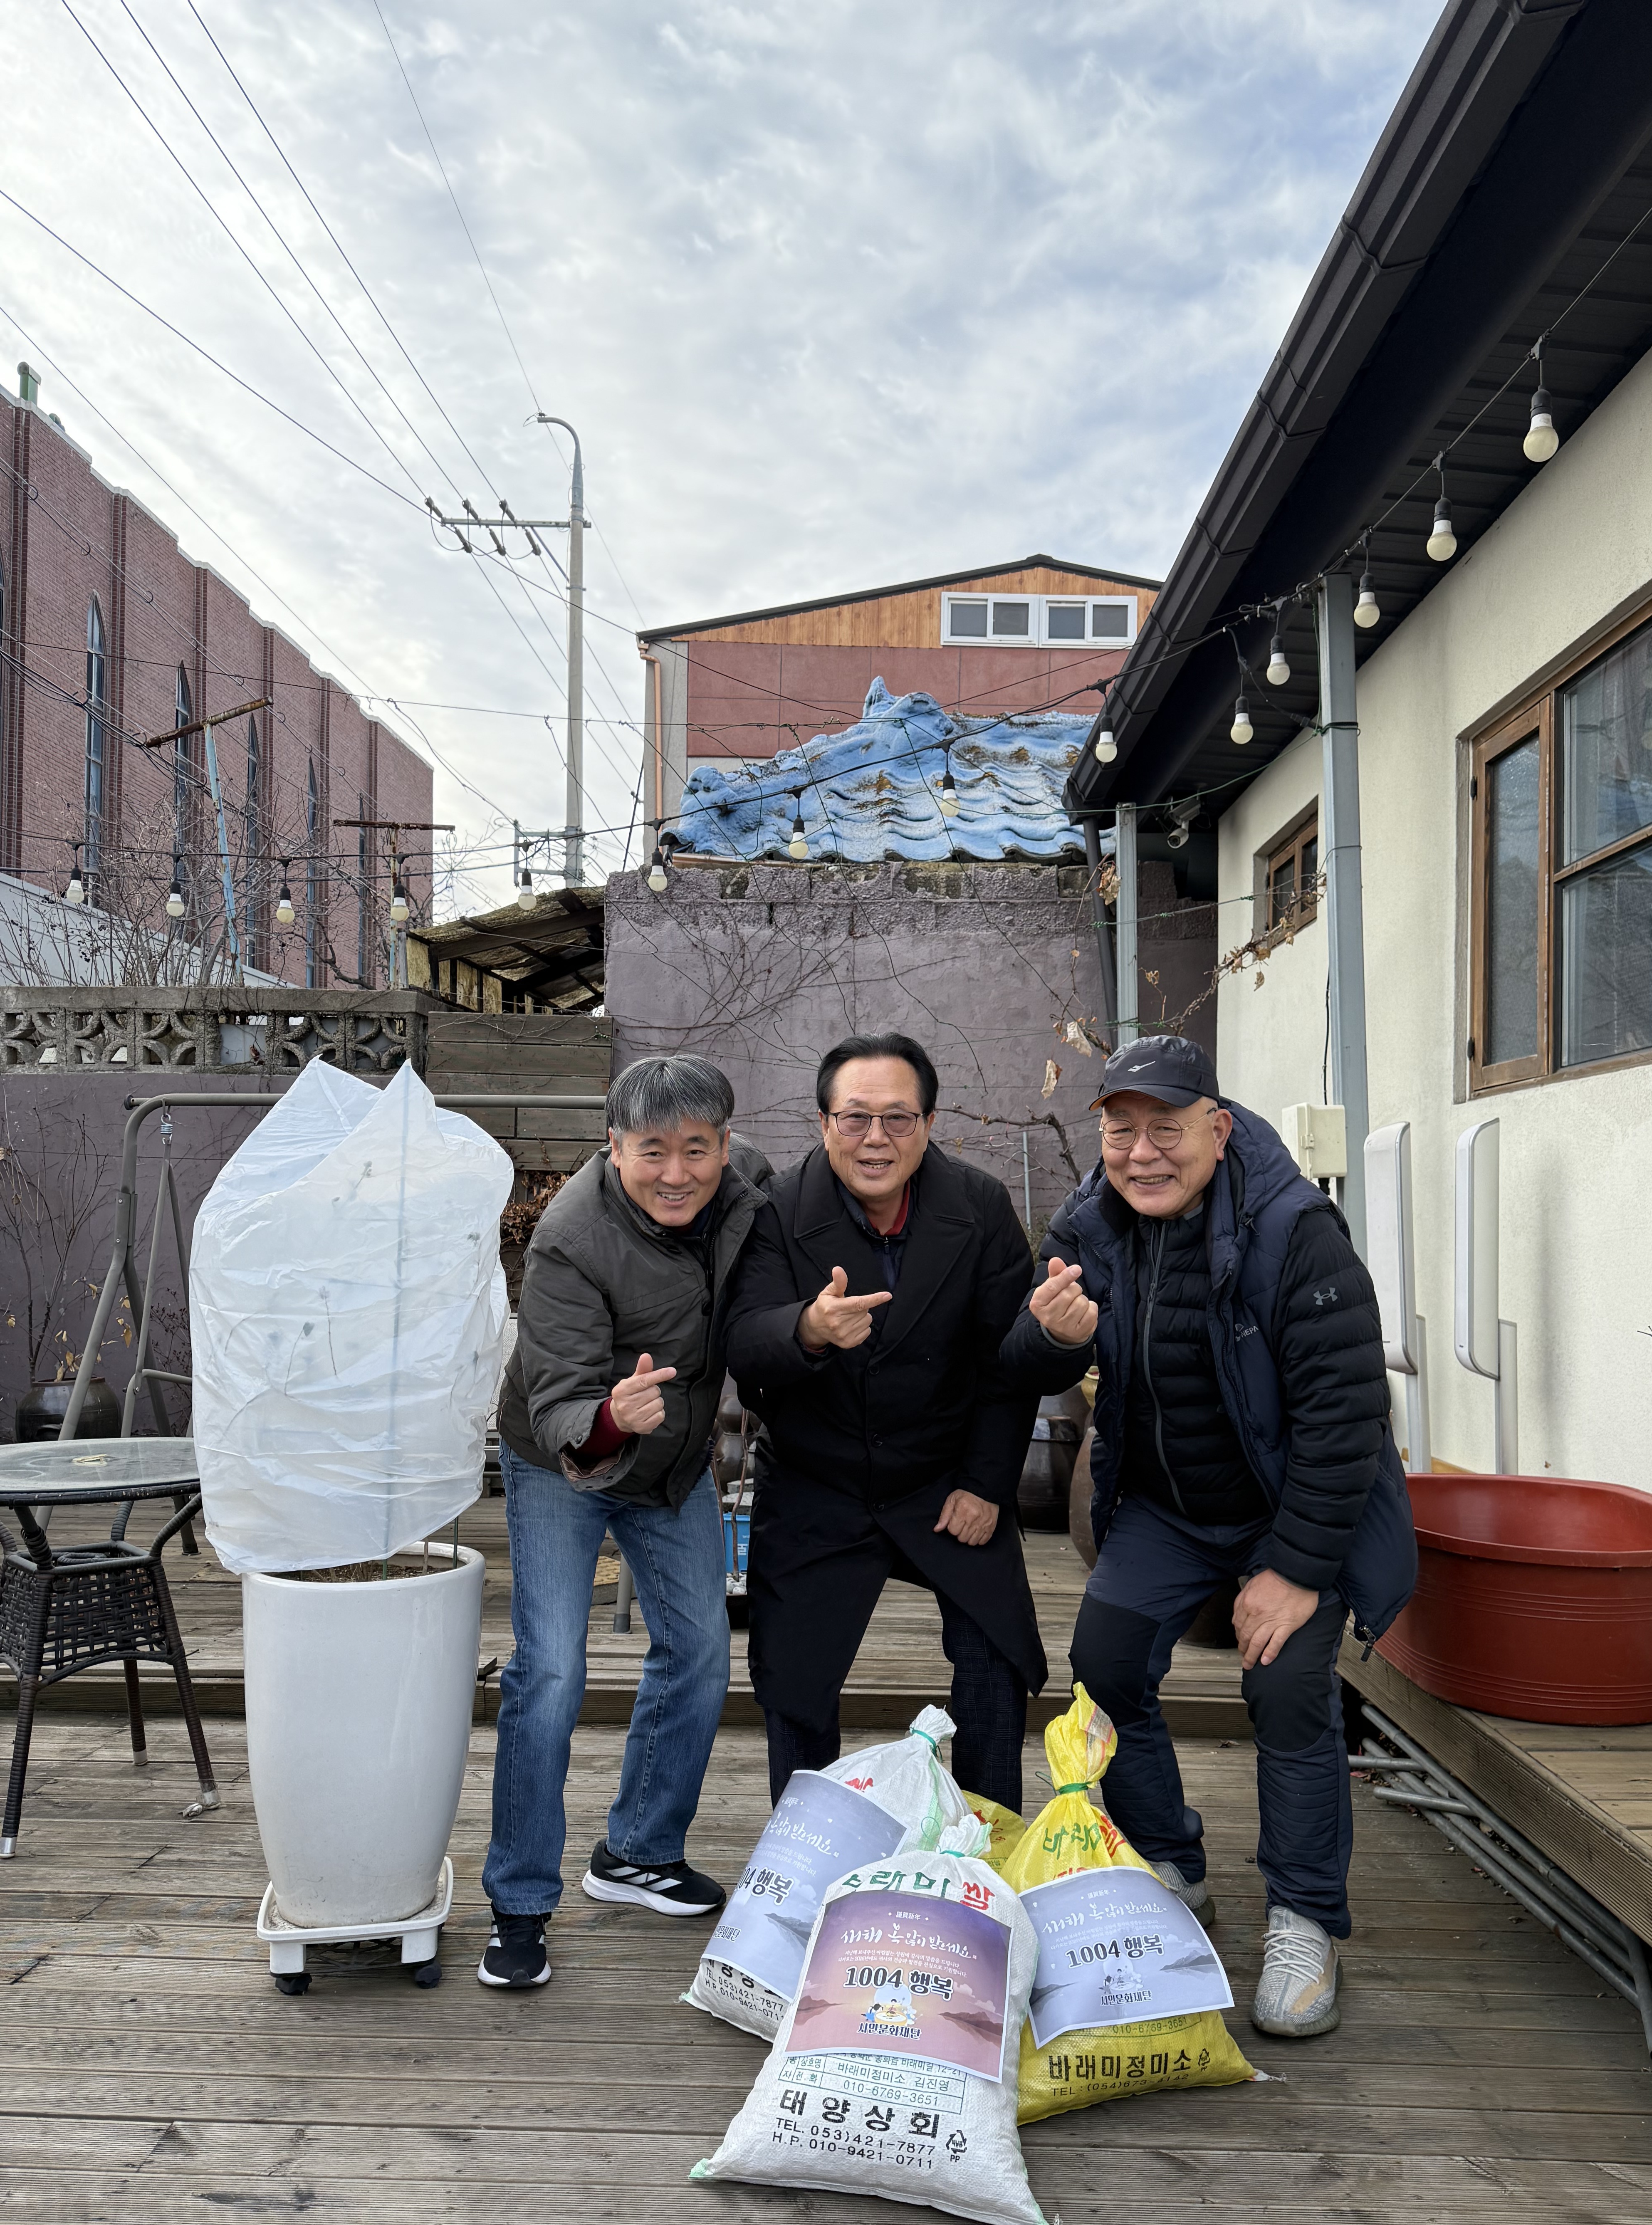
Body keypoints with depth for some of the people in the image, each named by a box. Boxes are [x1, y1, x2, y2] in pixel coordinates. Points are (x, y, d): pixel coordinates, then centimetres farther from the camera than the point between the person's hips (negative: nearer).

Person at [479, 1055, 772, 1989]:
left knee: (701, 1653, 11)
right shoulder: (571, 1242, -34)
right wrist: (608, 1422, -56)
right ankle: (522, 1904, 6)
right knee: (550, 1673, -11)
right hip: (563, 1465, -5)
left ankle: (640, 1853, 30)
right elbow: (558, 1409, -37)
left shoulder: (749, 1181, -17)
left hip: (677, 1461, 6)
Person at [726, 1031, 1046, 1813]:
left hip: (948, 1480, 1)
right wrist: (809, 1333, -49)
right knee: (793, 1681, 3)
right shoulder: (778, 1213, -16)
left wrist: (988, 1483, -7)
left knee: (997, 1657, -1)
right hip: (813, 1491, -1)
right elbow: (743, 1350, -27)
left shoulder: (982, 1207, -11)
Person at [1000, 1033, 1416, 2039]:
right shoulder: (1091, 1227, -7)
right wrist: (1051, 1336, -28)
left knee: (1290, 1690, -16)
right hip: (1161, 1507, 5)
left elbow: (1345, 1410, -25)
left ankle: (1306, 1926, 5)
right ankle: (1172, 1876, 20)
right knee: (1107, 1666, -2)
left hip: (1296, 1506, -5)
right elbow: (1032, 1377, -2)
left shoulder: (1294, 1229, -25)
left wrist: (1297, 1568, -24)